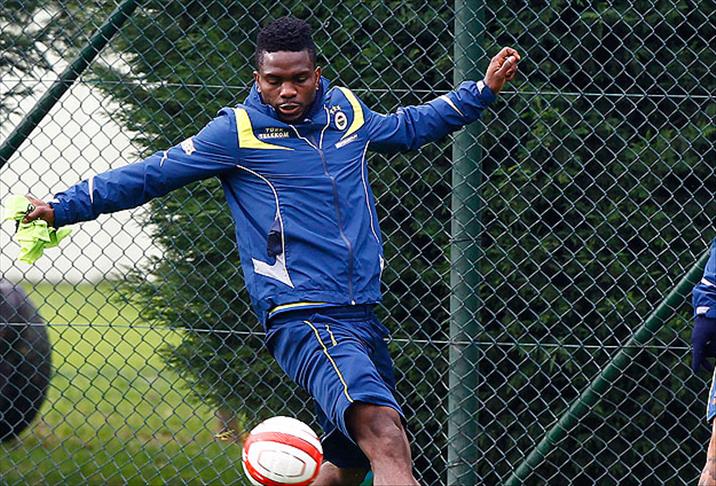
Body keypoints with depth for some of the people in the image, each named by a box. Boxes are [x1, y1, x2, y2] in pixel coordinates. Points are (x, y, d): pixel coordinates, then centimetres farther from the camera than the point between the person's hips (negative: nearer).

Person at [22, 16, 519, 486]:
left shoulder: (346, 110, 13)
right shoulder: (237, 131, -1)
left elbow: (406, 127, 35)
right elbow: (150, 175, 5)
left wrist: (483, 90, 36)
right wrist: (62, 207, 3)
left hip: (362, 317, 7)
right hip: (303, 319, -7)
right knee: (386, 440, -28)